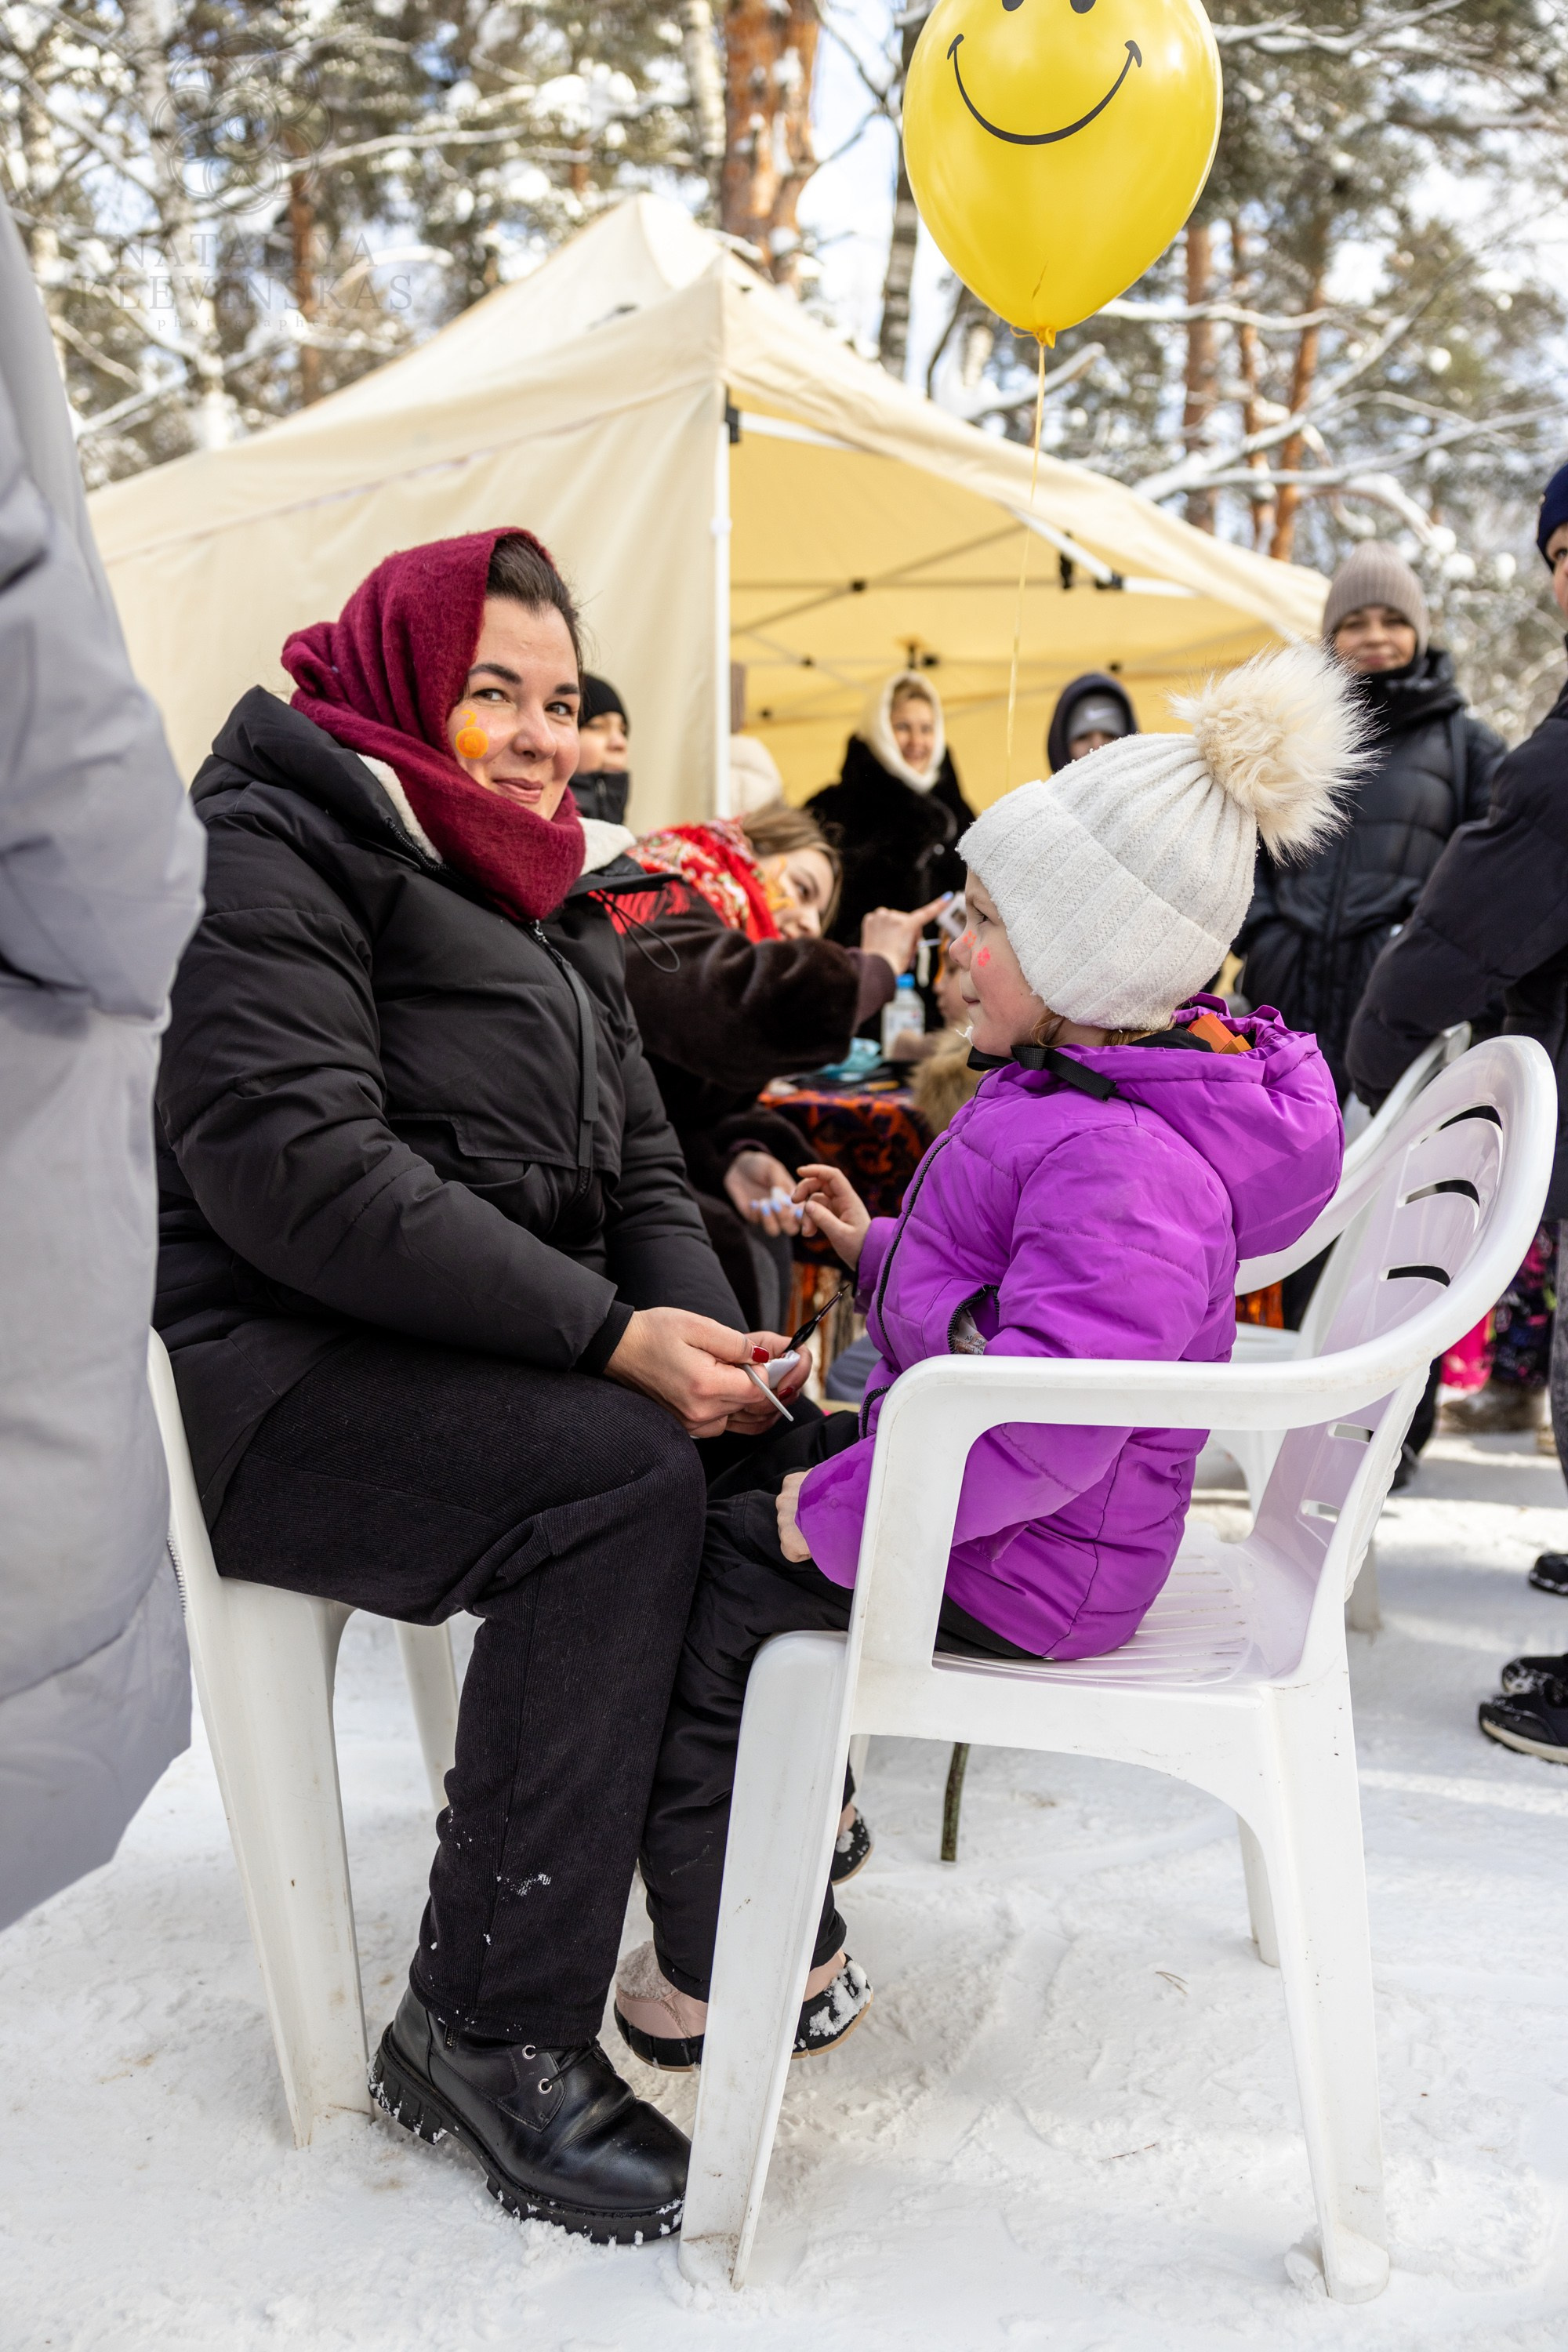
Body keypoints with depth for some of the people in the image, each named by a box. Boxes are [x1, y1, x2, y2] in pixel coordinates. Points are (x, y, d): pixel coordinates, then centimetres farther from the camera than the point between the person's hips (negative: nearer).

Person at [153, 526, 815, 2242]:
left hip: (496, 1351, 8)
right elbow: (294, 1167, -21)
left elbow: (638, 1167, 14)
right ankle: (491, 2030, -19)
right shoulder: (267, 853, -6)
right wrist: (610, 1336, -25)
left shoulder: (544, 904, 21)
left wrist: (706, 1332, -8)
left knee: (785, 1419, -13)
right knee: (621, 1473, -30)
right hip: (265, 1373, -8)